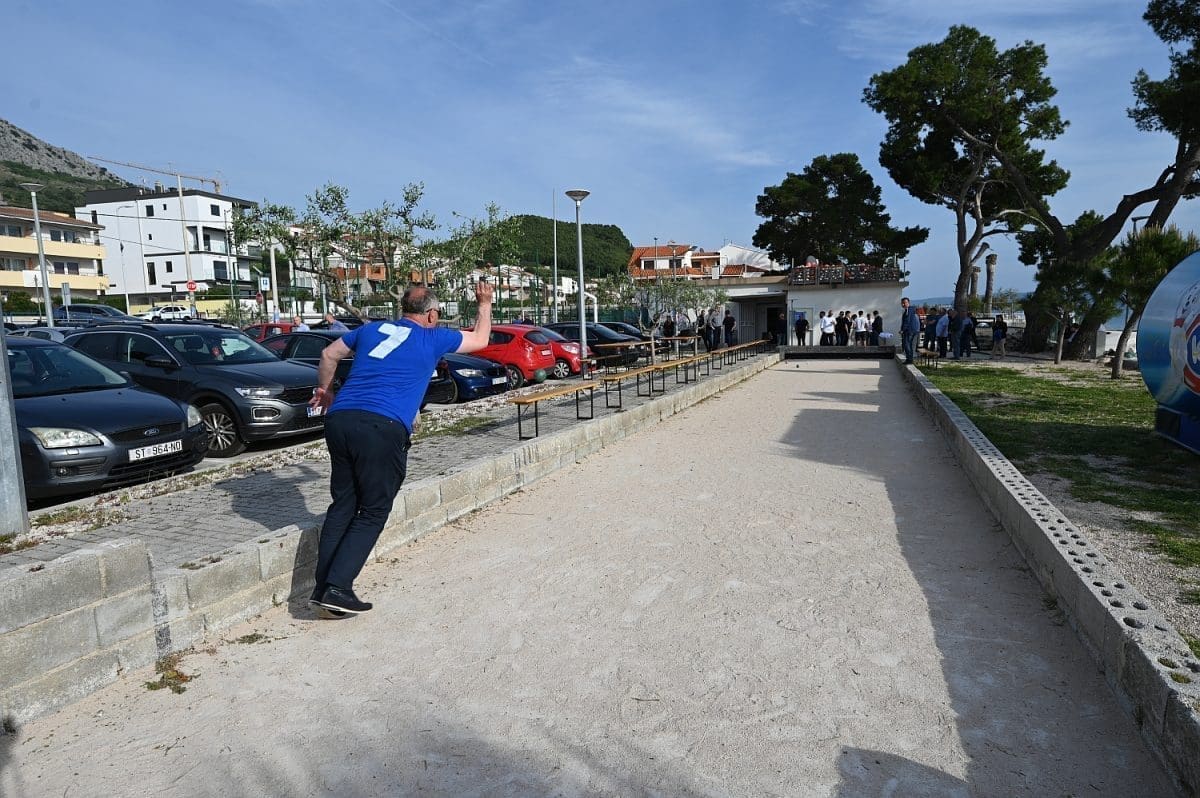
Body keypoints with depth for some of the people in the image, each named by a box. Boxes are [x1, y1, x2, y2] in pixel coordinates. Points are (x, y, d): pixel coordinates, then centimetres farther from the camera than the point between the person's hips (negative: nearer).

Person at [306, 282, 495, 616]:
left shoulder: (371, 330, 22)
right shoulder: (434, 338, 11)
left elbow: (329, 355, 33)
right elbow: (480, 339, 27)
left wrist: (324, 389, 48)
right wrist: (484, 303, 43)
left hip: (339, 420, 5)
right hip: (383, 428, -5)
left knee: (343, 505, 14)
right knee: (372, 511, 5)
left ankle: (322, 587, 11)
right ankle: (337, 588, -3)